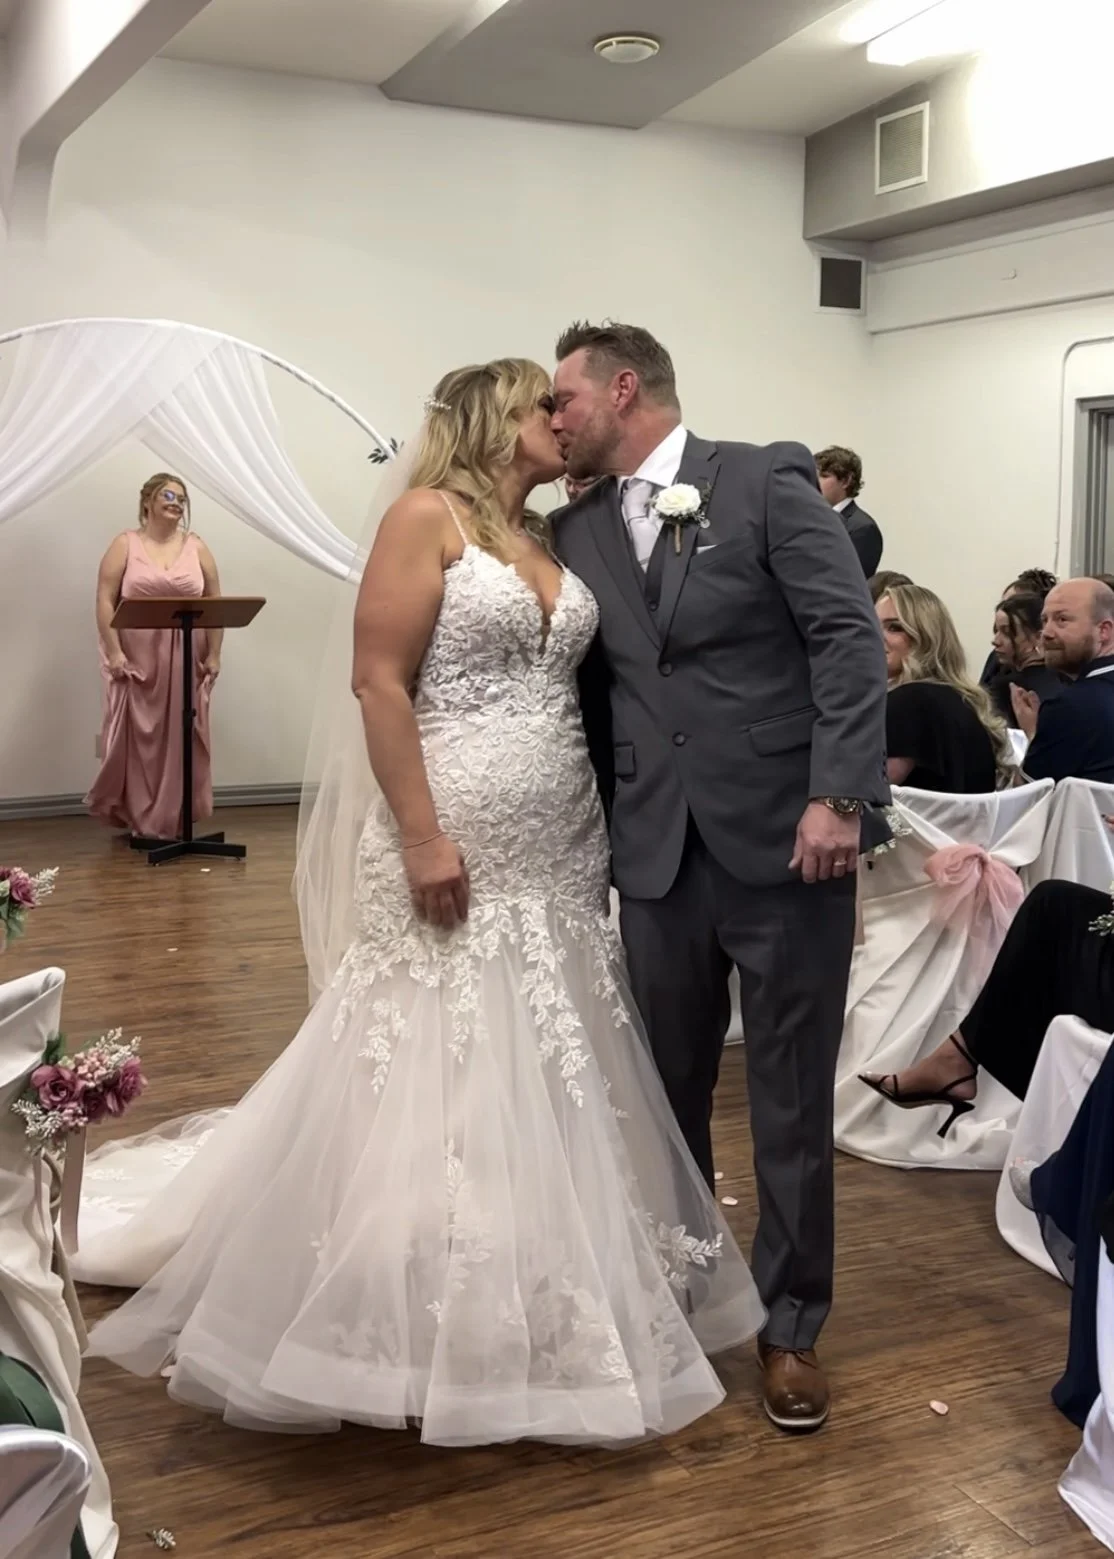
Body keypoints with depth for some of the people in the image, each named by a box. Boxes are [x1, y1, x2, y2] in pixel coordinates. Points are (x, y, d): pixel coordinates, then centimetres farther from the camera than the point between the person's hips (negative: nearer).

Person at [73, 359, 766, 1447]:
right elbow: (378, 681, -14)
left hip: (557, 852, 8)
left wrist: (598, 827, 11)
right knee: (439, 1084, 0)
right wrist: (422, 835, -19)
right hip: (457, 846, -8)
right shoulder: (428, 517, -8)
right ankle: (425, 1330, 15)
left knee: (544, 1081, 14)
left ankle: (535, 1309, 29)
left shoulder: (553, 540, 14)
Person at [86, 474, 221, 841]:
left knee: (181, 738, 4)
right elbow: (105, 601, -5)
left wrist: (214, 654, 0)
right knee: (138, 737, 1)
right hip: (137, 659, -2)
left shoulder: (196, 546, 8)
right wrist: (113, 652, -13)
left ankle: (177, 818, 12)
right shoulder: (125, 544, 0)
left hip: (186, 660, 2)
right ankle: (138, 817, 12)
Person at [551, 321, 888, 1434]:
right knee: (668, 1091, 13)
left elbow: (850, 638, -10)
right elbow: (588, 694, 13)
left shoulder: (768, 481, -3)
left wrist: (837, 796, -18)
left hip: (783, 840, -4)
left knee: (791, 1095, 6)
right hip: (657, 851, 4)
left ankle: (790, 1323, 23)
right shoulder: (576, 533, 11)